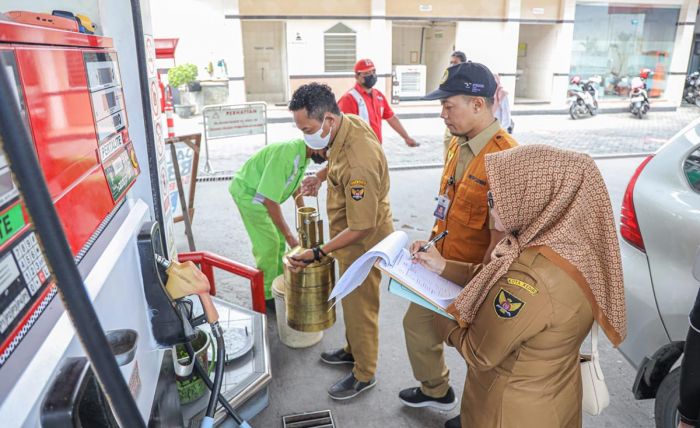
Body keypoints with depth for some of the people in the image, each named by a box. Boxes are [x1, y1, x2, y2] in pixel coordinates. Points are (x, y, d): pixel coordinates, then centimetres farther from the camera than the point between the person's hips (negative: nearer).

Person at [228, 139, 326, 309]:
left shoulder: (304, 154, -6)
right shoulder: (286, 153, -34)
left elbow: (295, 183, 13)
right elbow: (269, 199, -35)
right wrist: (289, 235, -32)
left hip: (263, 192, 9)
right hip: (248, 192, -9)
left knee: (279, 239, 12)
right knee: (268, 244, -7)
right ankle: (268, 295, 6)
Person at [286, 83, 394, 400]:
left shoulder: (359, 163, -36)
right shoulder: (347, 123, -8)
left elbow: (360, 228, -29)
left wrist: (318, 253, -26)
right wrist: (321, 175, 5)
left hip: (363, 241, -9)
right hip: (348, 231, 9)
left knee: (360, 306, 9)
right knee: (350, 299, 25)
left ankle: (364, 374, 31)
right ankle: (353, 350, 47)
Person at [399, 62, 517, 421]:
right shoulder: (458, 143, 1)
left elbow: (501, 240, -26)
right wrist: (433, 241, 7)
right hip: (443, 267, 9)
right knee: (417, 322, 24)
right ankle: (436, 390, 50)